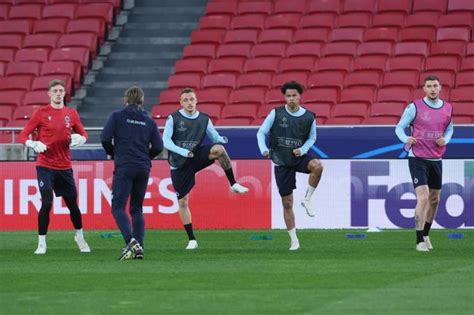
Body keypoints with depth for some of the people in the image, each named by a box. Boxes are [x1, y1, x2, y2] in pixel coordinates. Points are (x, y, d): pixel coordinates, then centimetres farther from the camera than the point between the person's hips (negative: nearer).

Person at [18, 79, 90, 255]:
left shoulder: (71, 114, 6)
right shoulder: (41, 113, -3)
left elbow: (83, 134, 14)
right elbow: (23, 135, -3)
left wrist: (80, 139, -10)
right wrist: (33, 144, -23)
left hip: (65, 166, 3)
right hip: (45, 166, -3)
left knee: (72, 204, 8)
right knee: (47, 203, -12)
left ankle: (79, 237, 31)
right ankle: (41, 243, -2)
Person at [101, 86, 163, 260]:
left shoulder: (117, 116, 0)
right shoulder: (148, 121, 10)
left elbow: (105, 138, -9)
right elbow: (158, 146, 5)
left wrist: (112, 154, 10)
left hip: (124, 167, -4)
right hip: (143, 168, 4)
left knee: (118, 207, -5)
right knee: (137, 208, 14)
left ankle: (131, 240, -26)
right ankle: (138, 247, 4)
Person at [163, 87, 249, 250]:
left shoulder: (204, 119, 2)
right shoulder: (173, 119, -6)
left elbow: (215, 137, 5)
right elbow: (166, 141, -13)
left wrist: (221, 139, -20)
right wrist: (184, 152, -27)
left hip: (197, 157, 1)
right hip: (179, 165, -1)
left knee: (219, 149, -28)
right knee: (182, 202, -2)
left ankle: (233, 184, -17)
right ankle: (192, 240, 9)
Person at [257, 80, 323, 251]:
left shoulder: (308, 117, -4)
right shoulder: (276, 114, -7)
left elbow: (312, 138, 11)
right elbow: (261, 132, -2)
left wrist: (303, 150, -8)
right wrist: (264, 149, -20)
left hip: (299, 156, 0)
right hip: (281, 162, 0)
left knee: (317, 166, -35)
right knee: (287, 203, 1)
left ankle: (307, 199, -13)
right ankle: (294, 240, 13)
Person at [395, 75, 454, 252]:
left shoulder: (447, 108, 5)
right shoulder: (415, 107, -8)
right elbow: (400, 127, -3)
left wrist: (445, 140, -2)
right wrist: (406, 138, -25)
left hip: (436, 159, 5)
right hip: (418, 158, -5)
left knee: (434, 199, 14)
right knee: (423, 198, -16)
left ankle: (426, 234, 35)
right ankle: (420, 241, -13)